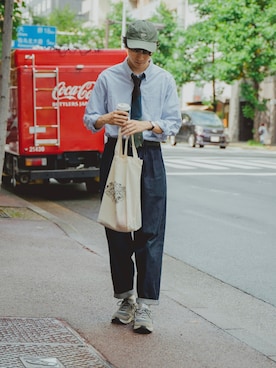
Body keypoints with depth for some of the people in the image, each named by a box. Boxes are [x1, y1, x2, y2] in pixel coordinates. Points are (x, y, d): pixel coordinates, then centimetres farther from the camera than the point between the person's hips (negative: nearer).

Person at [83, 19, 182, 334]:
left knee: (150, 232, -7)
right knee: (116, 230, 6)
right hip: (115, 154, 1)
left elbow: (174, 122, 3)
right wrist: (107, 119, -17)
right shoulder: (107, 78, 4)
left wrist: (147, 124, -17)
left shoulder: (164, 80, 4)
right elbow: (89, 119, 6)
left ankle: (144, 307, -3)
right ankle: (125, 298, 20)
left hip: (150, 157, -1)